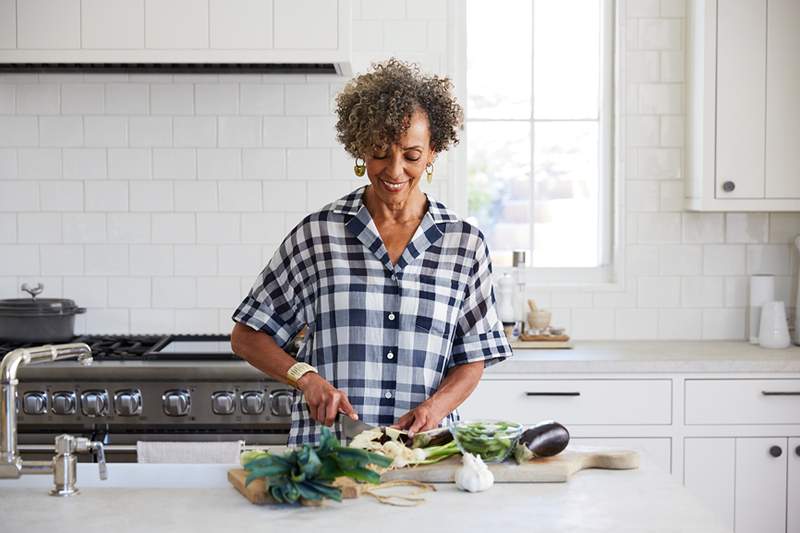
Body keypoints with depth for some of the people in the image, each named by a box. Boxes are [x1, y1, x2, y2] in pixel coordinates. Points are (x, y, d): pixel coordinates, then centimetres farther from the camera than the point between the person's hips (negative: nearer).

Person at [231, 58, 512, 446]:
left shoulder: (464, 243, 9)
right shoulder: (316, 233, 5)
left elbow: (472, 360, 12)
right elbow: (246, 337, 10)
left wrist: (433, 407, -7)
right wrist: (305, 377, -6)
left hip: (424, 448, 1)